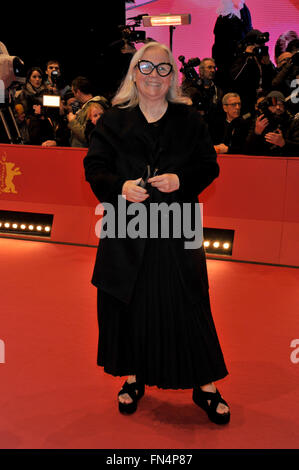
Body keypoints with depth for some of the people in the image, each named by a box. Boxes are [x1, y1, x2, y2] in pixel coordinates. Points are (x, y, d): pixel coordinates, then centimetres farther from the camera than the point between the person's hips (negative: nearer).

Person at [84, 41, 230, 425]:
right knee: (129, 303, 8)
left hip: (177, 229, 0)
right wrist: (120, 186, -18)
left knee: (187, 306, 1)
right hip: (126, 227, 1)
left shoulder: (189, 120, 6)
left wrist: (181, 180, -15)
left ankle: (205, 386, 18)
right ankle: (133, 378, 29)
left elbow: (209, 166, 5)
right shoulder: (113, 120, 6)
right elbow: (94, 167, 2)